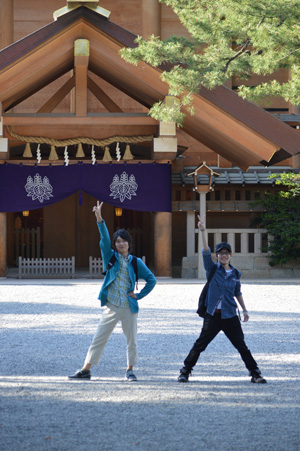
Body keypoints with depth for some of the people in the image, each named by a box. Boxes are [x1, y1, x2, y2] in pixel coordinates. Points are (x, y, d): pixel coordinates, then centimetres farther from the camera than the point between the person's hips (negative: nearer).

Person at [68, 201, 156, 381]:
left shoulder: (136, 262, 5)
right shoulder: (111, 257, 4)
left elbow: (151, 280, 11)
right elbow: (105, 239, -11)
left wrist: (139, 295, 1)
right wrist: (99, 219, -24)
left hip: (129, 307, 0)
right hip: (111, 306, 0)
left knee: (132, 341, 5)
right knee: (99, 338, 0)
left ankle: (130, 370, 20)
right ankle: (86, 370, 2)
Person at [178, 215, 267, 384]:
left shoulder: (236, 274, 8)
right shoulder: (212, 269, 1)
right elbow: (206, 251, -11)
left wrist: (245, 310, 18)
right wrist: (203, 231, -21)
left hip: (230, 316, 2)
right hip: (213, 315, -2)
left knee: (242, 346, 3)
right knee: (200, 345, 1)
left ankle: (255, 374, 10)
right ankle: (185, 371, 13)